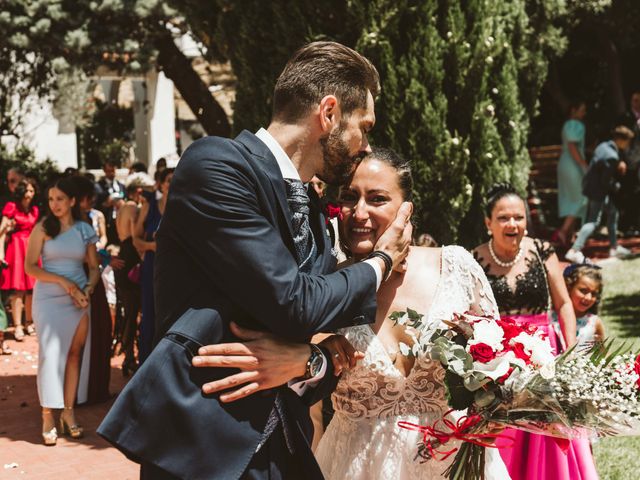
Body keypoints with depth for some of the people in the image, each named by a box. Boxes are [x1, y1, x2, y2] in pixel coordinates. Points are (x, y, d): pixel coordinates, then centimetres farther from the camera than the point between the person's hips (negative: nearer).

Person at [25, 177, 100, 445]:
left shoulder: (84, 230, 6)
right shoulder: (43, 228, -2)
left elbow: (94, 268, 11)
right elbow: (29, 266, -6)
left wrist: (88, 290, -8)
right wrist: (63, 281, -15)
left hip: (79, 299, 3)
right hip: (49, 297, -3)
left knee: (75, 354, 1)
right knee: (51, 354, -7)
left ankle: (69, 412, 8)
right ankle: (48, 417, -3)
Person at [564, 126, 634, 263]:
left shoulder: (604, 146, 4)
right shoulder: (612, 157, -24)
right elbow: (606, 181, -21)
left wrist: (619, 165, 3)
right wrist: (616, 186, -2)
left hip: (592, 185, 10)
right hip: (599, 191, -10)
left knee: (612, 212, 21)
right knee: (593, 221, -8)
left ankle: (614, 247, 30)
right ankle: (574, 251, -14)